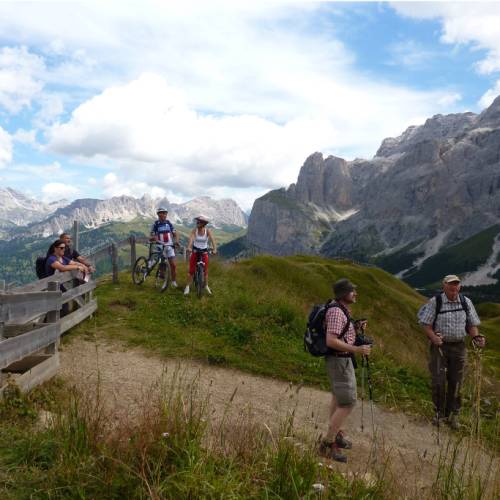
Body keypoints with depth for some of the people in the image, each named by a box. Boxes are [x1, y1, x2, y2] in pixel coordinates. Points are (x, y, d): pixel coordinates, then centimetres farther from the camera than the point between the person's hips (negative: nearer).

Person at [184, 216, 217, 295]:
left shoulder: (208, 231, -12)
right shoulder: (194, 230, -12)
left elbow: (212, 240, -24)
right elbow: (191, 239, -28)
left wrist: (214, 249, -41)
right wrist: (189, 247, -46)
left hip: (204, 251, 0)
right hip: (195, 251, 0)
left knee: (205, 270, 4)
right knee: (191, 270, -3)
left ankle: (206, 286, 21)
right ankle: (188, 286, 7)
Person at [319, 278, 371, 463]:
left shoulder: (342, 310, 8)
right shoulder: (336, 311, -24)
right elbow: (331, 341, -30)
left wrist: (357, 327, 5)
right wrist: (357, 350, -28)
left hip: (341, 359, 11)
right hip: (339, 361, -11)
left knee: (339, 397, 22)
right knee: (348, 403, -10)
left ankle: (336, 435, 37)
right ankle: (328, 444, -4)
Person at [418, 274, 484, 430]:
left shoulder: (466, 302, 3)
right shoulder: (435, 302, -7)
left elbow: (472, 324, 9)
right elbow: (426, 324, -7)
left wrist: (476, 337, -11)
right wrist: (433, 337, -25)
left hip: (459, 347, 3)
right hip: (439, 346, -3)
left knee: (455, 382, 7)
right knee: (438, 381, -5)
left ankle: (452, 415, 22)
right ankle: (439, 412, 15)